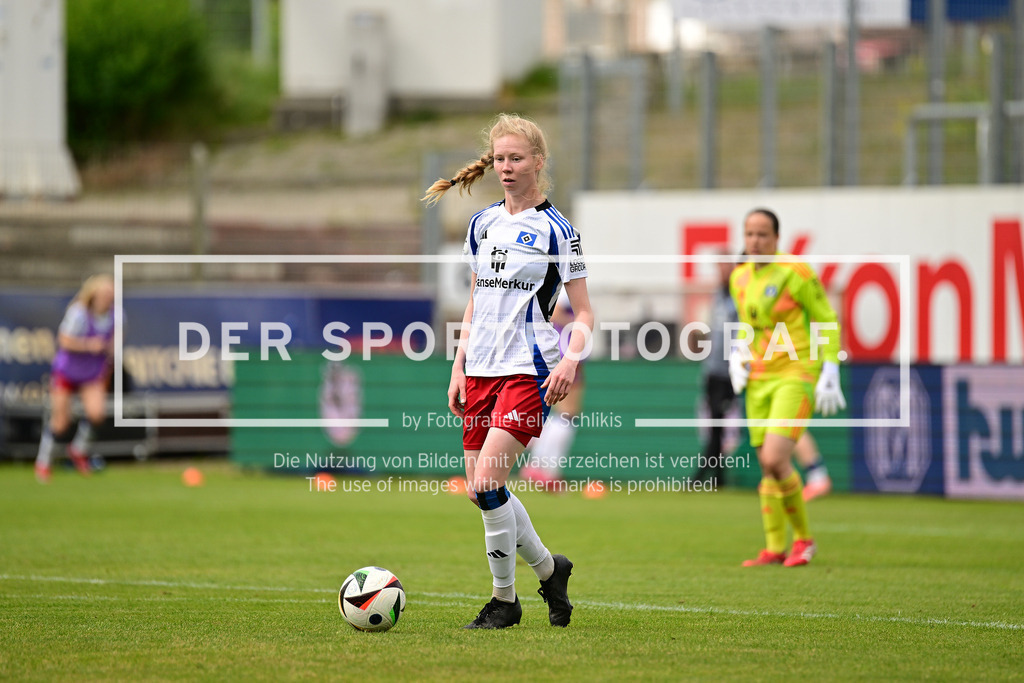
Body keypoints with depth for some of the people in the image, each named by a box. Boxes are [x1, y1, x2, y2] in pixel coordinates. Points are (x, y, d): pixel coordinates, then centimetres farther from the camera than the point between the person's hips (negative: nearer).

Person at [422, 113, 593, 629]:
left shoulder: (555, 230, -4)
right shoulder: (483, 224, 13)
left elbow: (583, 314, -3)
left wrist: (570, 361, -19)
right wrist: (459, 367, 14)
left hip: (529, 370, -6)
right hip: (481, 369, 6)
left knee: (488, 481, -18)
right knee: (478, 489, 4)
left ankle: (504, 599, -5)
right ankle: (548, 568, 24)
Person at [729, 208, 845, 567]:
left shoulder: (795, 273, -10)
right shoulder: (739, 278, 9)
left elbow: (827, 320, -5)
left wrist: (830, 373, -11)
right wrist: (738, 353, 7)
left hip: (796, 377, -6)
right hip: (759, 380, 6)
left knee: (774, 459, -19)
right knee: (767, 468, 7)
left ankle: (803, 538, -2)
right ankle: (775, 548, 17)